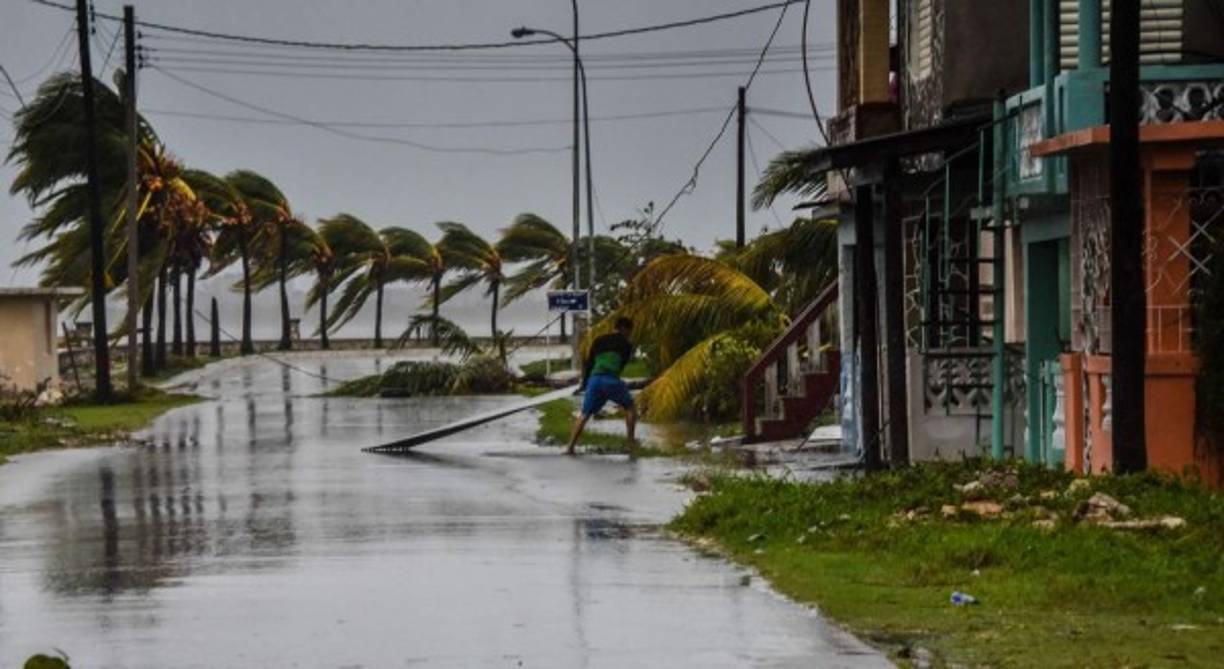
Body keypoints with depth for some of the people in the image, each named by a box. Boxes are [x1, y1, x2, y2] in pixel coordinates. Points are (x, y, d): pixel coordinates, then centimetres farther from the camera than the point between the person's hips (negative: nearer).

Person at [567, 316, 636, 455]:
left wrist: (584, 384, 27)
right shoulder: (626, 344, 16)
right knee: (629, 407, 18)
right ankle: (631, 443, 13)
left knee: (585, 415, 10)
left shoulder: (599, 341, 25)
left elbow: (589, 363, 22)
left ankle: (570, 447, -2)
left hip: (594, 380, 3)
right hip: (611, 380, -3)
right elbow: (622, 365, 16)